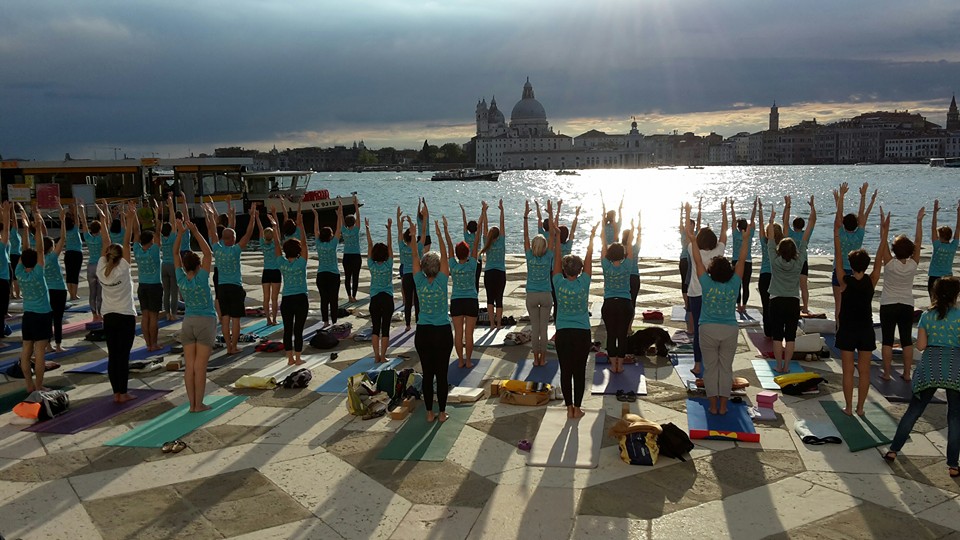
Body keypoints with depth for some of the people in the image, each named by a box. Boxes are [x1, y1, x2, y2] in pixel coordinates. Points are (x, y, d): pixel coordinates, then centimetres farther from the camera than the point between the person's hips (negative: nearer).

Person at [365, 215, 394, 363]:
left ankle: (376, 356, 6)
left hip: (374, 299, 1)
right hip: (387, 299, -1)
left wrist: (367, 228, 3)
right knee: (385, 328, 3)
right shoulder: (388, 265, -8)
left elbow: (369, 245, -1)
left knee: (375, 328, 7)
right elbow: (390, 245, -8)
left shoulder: (372, 265, -5)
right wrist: (389, 228, -8)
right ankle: (382, 356, 3)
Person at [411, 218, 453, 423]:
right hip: (442, 333, -2)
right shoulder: (441, 282, -10)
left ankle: (429, 412, 13)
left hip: (423, 333, 2)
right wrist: (439, 234, -12)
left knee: (427, 374, 8)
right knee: (442, 374, 5)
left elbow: (415, 257, -2)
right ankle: (442, 412, 11)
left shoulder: (419, 282, -6)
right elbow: (444, 256, -9)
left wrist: (414, 234, -2)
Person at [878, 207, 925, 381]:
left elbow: (883, 243, -14)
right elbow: (918, 242, -2)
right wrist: (919, 221, 1)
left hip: (888, 305, -3)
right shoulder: (913, 265, -8)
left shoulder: (890, 263, -16)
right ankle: (906, 373, 11)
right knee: (907, 340, 8)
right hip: (907, 306, 3)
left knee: (887, 340, 3)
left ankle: (886, 373, 5)